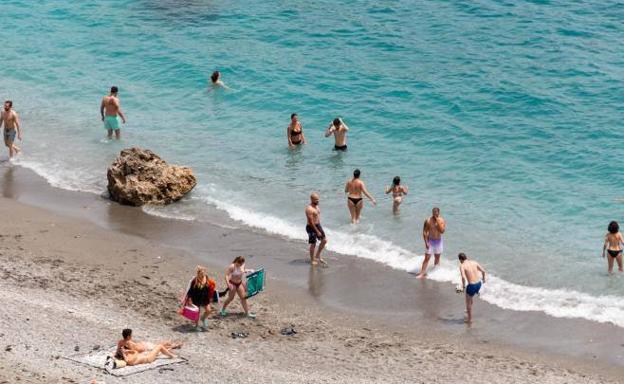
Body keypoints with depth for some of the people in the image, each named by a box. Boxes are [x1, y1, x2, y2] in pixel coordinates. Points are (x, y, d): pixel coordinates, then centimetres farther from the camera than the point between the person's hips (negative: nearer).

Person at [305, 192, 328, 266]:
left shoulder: (317, 206, 8)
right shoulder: (309, 209, -22)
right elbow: (311, 222, -23)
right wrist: (317, 231, -21)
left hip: (318, 225, 9)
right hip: (311, 227, -9)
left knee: (324, 240, 10)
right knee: (313, 244, 1)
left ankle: (317, 256, 25)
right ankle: (312, 260, 15)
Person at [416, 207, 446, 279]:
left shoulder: (441, 221, -5)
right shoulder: (428, 221, -12)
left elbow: (442, 231, -17)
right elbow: (424, 232, -9)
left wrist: (438, 223, -23)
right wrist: (426, 242, -15)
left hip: (438, 241, 3)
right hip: (430, 241, -3)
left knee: (437, 258, 15)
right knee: (427, 258, -6)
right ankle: (422, 273, -4)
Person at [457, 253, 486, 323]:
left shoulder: (462, 266, -10)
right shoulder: (474, 262, 7)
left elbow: (463, 277, -23)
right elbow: (483, 271, 7)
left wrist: (463, 286, -9)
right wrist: (483, 278, 26)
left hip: (472, 285, -6)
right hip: (479, 283, 6)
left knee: (468, 302, 16)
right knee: (470, 298, 34)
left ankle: (469, 319, 26)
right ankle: (468, 311, 51)